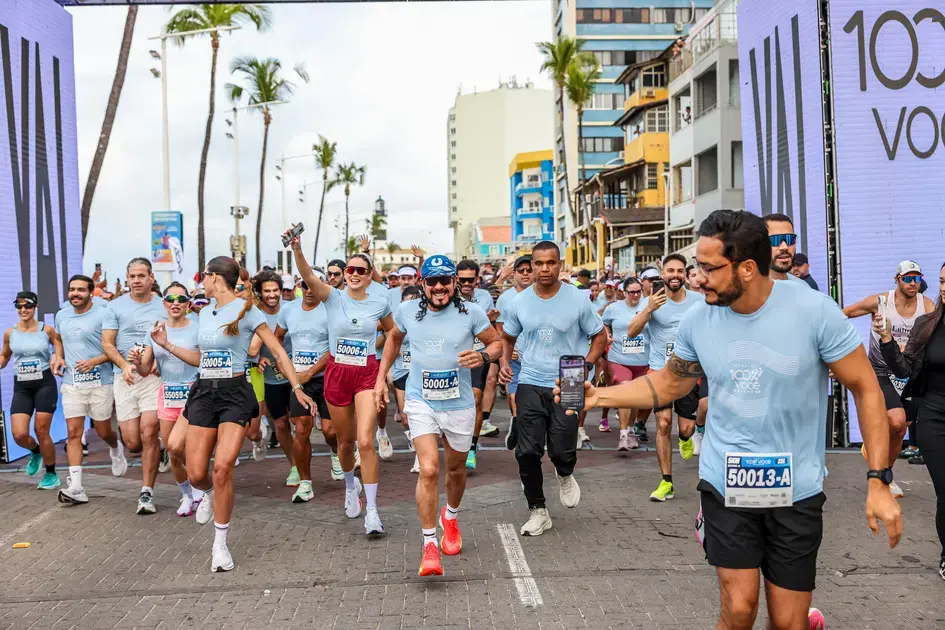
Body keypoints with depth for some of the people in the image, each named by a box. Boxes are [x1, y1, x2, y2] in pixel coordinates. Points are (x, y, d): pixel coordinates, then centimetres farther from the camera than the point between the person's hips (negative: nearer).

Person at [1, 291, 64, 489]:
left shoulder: (47, 330, -3)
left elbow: (59, 345, 14)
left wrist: (58, 358, -7)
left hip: (45, 384, -3)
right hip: (21, 386, 3)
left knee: (41, 431, -1)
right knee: (19, 434, -9)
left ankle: (51, 474, 17)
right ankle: (35, 452, 28)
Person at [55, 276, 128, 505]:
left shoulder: (103, 315, -9)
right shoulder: (61, 316, 8)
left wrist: (94, 361, -20)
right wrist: (59, 358, 9)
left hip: (100, 381, -4)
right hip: (71, 383, 4)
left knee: (103, 432, 9)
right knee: (73, 433, -5)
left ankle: (116, 450, 45)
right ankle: (76, 487, -6)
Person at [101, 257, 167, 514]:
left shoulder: (164, 307, 5)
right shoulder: (116, 306, 4)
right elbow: (107, 344, 2)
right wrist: (124, 365, -14)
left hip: (155, 377, -1)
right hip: (125, 378, 1)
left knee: (148, 433, -12)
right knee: (132, 442, -1)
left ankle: (147, 492, -1)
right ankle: (155, 453, 35)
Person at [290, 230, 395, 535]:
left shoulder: (379, 302, -1)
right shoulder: (333, 297, -5)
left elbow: (392, 331, 18)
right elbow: (309, 277, -25)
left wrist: (376, 349, 8)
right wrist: (297, 250, -40)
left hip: (367, 374, -1)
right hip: (337, 373, 1)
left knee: (365, 441, -14)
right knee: (345, 441, 14)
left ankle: (371, 511, -5)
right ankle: (351, 486, 45)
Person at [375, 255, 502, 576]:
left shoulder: (471, 312, -9)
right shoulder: (407, 310, -3)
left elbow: (497, 342, 1)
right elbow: (394, 339, 17)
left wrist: (483, 356, -21)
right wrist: (381, 378, 15)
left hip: (460, 405, 1)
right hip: (421, 402, 0)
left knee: (456, 469, 17)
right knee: (429, 469, -16)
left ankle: (451, 517, 48)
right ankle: (429, 544, -3)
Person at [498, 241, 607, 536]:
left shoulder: (578, 299, -6)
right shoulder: (519, 301, 2)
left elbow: (600, 336, 4)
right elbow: (508, 337, 18)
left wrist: (585, 365, -11)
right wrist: (504, 362, 0)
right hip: (530, 384, 2)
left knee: (562, 451, -5)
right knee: (527, 452, 0)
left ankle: (565, 475, 34)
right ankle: (538, 511, 18)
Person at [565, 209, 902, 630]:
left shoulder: (814, 310, -16)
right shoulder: (697, 319, -6)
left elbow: (866, 390, -8)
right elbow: (668, 383, 8)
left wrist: (878, 481, -12)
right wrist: (599, 396, -4)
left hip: (796, 486, -1)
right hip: (725, 482, 2)